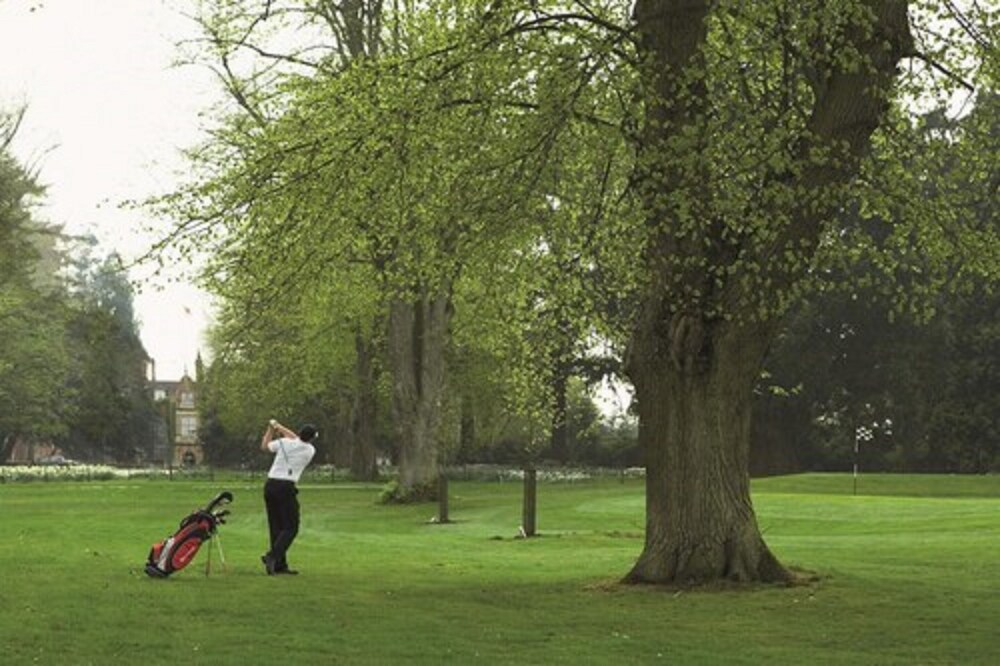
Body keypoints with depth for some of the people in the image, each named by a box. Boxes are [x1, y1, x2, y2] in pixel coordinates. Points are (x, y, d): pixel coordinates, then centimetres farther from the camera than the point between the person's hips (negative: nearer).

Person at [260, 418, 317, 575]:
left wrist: (271, 428, 30)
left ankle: (280, 565, 9)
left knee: (276, 526, 9)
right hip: (286, 487, -5)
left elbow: (264, 446, 21)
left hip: (270, 484, 5)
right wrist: (280, 428, 25)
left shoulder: (283, 442, 3)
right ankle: (272, 556, -21)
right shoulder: (310, 450, 0)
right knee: (290, 527, 0)